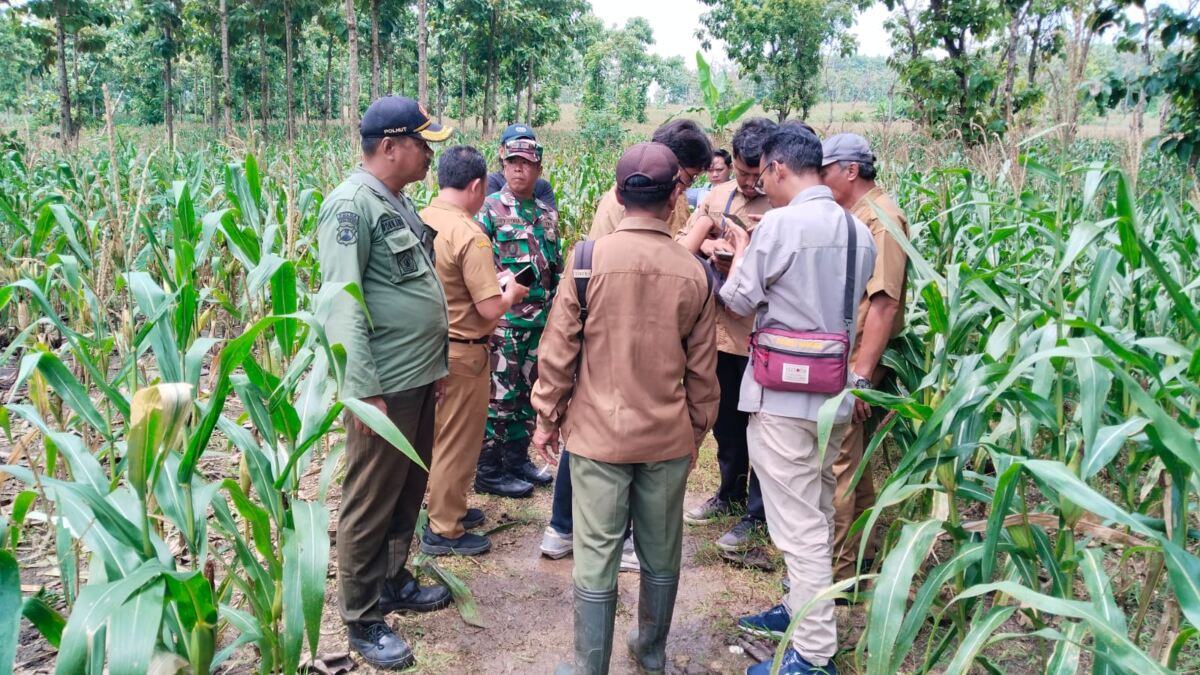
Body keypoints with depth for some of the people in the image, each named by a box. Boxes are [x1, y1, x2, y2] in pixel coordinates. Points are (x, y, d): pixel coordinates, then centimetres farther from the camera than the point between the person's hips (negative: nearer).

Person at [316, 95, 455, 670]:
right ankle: (362, 619, 19)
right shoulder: (352, 204, -15)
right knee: (371, 504, 4)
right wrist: (365, 391, -22)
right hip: (385, 386, -9)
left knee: (409, 492, 20)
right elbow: (342, 305, -20)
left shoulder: (399, 202, 13)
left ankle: (393, 581, 37)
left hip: (420, 380, 9)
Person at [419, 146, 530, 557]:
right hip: (461, 353, -8)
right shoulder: (470, 236, -22)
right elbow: (490, 309, -23)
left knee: (440, 436, 22)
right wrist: (511, 292, -3)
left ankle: (447, 508, 38)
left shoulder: (419, 222, 0)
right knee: (457, 442, 7)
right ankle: (444, 531, 19)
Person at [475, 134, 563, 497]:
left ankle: (517, 458, 28)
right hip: (503, 320, -6)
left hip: (541, 321, 7)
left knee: (529, 394, 14)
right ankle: (489, 471, 10)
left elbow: (557, 269, 18)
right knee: (500, 396, -1)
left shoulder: (548, 214, 12)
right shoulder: (489, 210, -6)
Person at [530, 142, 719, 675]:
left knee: (596, 560, 6)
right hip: (669, 438, 3)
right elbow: (702, 372, 2)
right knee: (661, 555, 18)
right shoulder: (694, 273, -5)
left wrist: (547, 418, 6)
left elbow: (557, 352, -7)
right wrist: (696, 434, 16)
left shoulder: (587, 259, -11)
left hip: (598, 434, -2)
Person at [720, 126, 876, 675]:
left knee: (797, 523, 0)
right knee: (817, 514, 19)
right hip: (834, 388, 8)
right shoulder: (858, 230, 7)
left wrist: (740, 253, 11)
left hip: (783, 390, -8)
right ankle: (802, 609, 36)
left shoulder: (779, 224, -16)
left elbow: (739, 302, -8)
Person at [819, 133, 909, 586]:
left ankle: (836, 572, 5)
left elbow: (884, 303, -21)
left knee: (836, 464, -5)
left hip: (852, 363, -9)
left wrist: (861, 376, -24)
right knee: (851, 457, 17)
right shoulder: (849, 215, 14)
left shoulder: (879, 218, -14)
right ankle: (862, 551, 30)